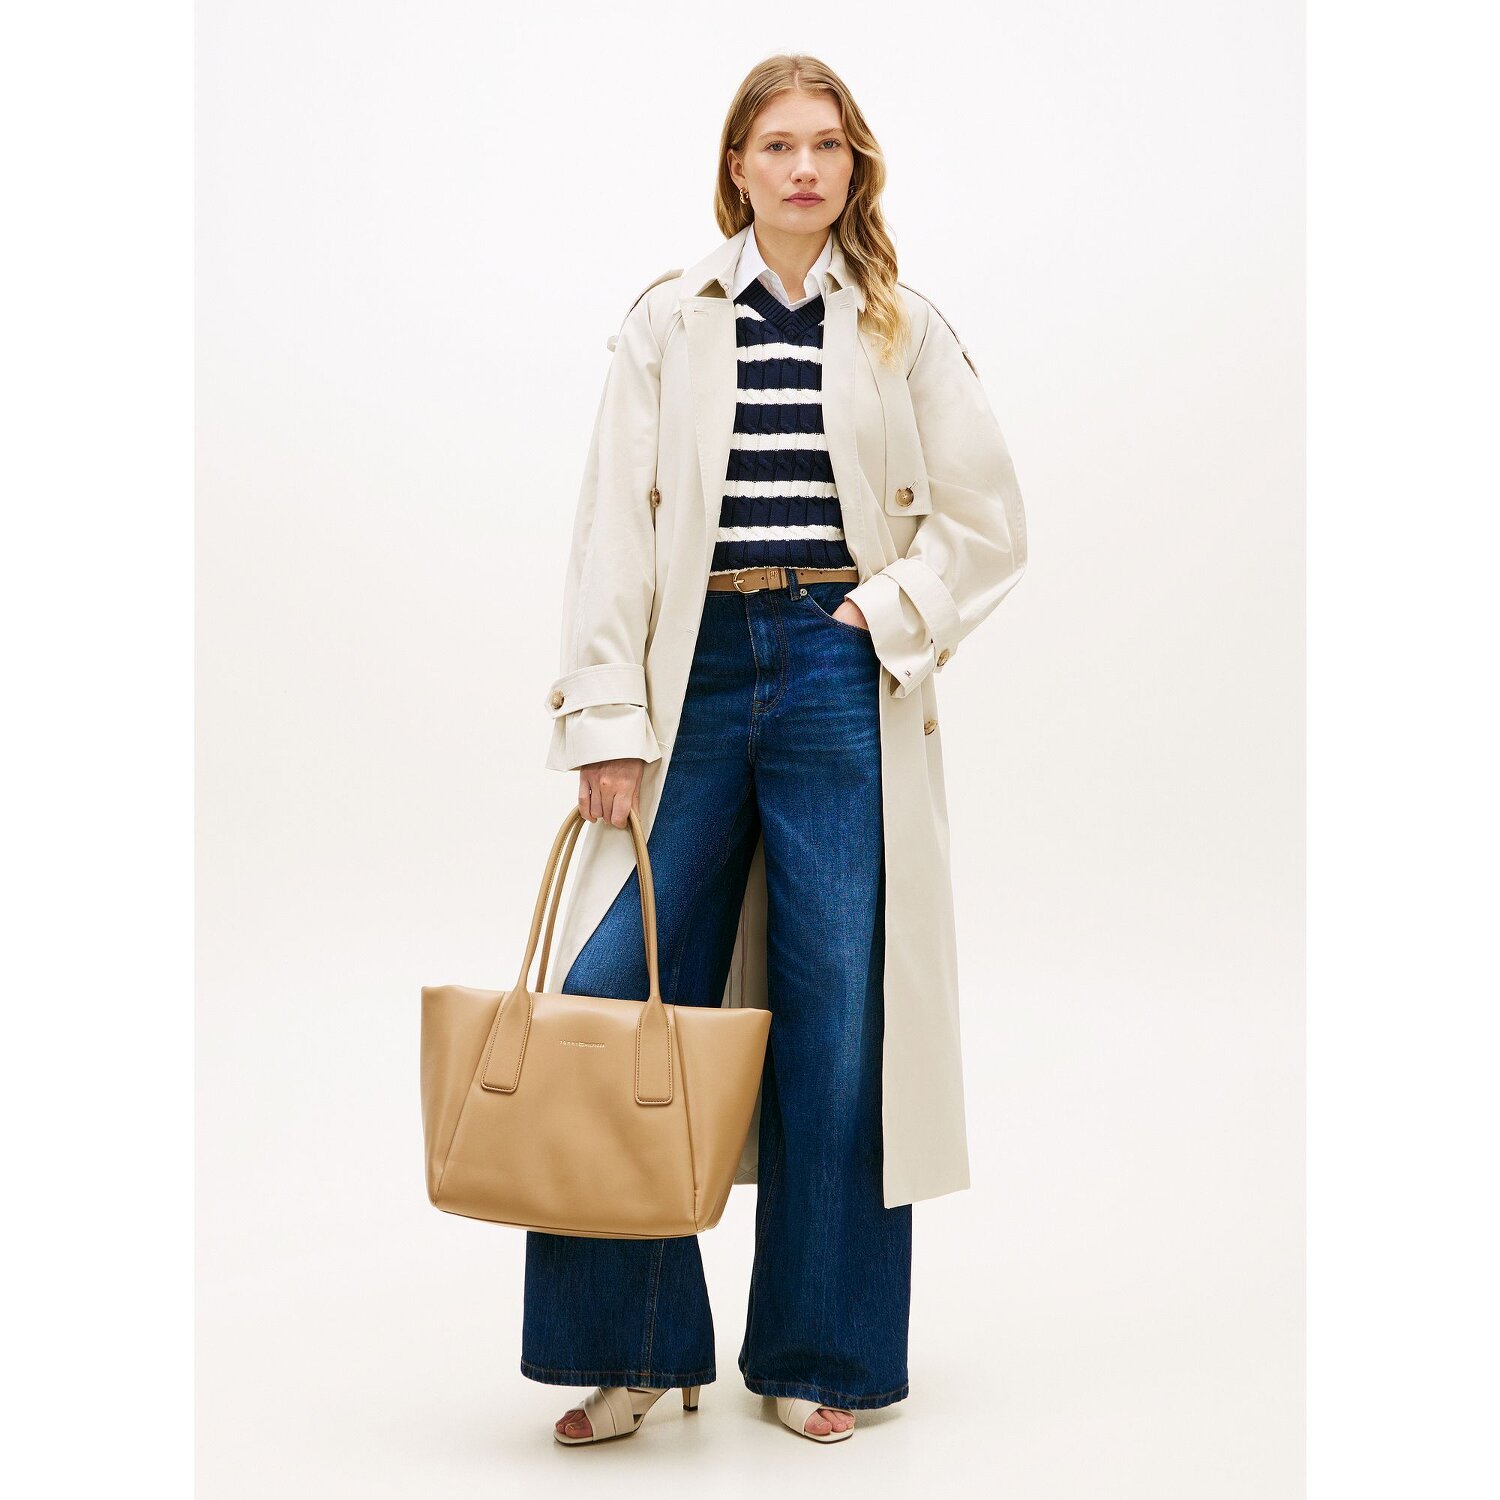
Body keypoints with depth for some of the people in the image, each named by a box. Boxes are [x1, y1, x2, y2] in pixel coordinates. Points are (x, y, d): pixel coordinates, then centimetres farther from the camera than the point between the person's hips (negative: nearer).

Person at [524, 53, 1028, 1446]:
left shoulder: (905, 328, 8)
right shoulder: (668, 322, 7)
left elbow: (988, 519, 9)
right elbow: (614, 523, 2)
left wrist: (892, 616, -6)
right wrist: (609, 717, -5)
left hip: (840, 683, 0)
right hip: (699, 676, 1)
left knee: (837, 1014, 1)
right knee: (616, 999, -4)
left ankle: (821, 1356, 15)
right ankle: (634, 1349, 11)